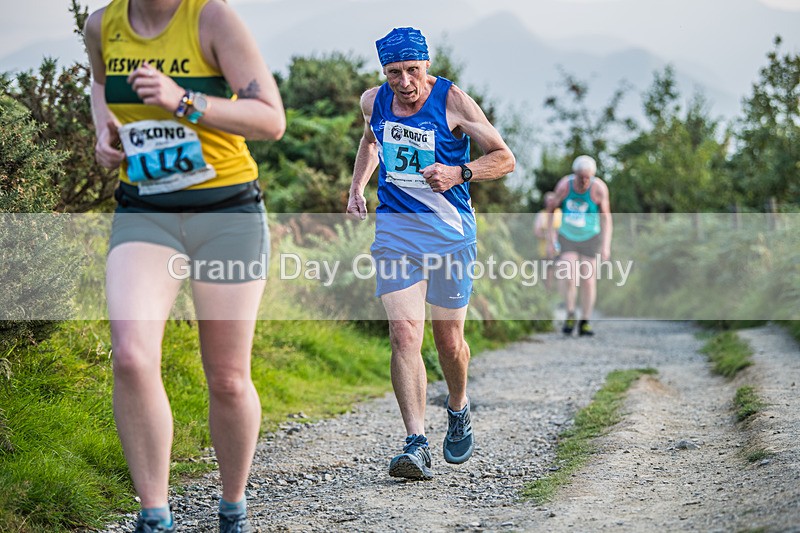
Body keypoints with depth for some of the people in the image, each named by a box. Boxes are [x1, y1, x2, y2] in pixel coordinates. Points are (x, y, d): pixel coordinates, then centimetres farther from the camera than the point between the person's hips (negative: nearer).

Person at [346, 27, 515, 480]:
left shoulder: (453, 101, -10)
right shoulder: (373, 101, 3)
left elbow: (504, 158, -5)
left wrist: (458, 174, -21)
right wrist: (358, 186, 14)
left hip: (450, 231, -2)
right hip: (395, 228, 2)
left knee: (448, 339, 8)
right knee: (404, 334, -14)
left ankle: (458, 408, 39)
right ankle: (417, 445, -16)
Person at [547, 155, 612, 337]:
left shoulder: (599, 188, -22)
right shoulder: (564, 185, -19)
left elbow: (606, 217, -17)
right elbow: (550, 211, -6)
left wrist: (606, 245, -27)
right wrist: (550, 241, -4)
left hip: (590, 239, 0)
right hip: (567, 239, 0)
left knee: (588, 281, -1)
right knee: (570, 279, -14)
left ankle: (585, 323, 12)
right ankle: (570, 317, 7)